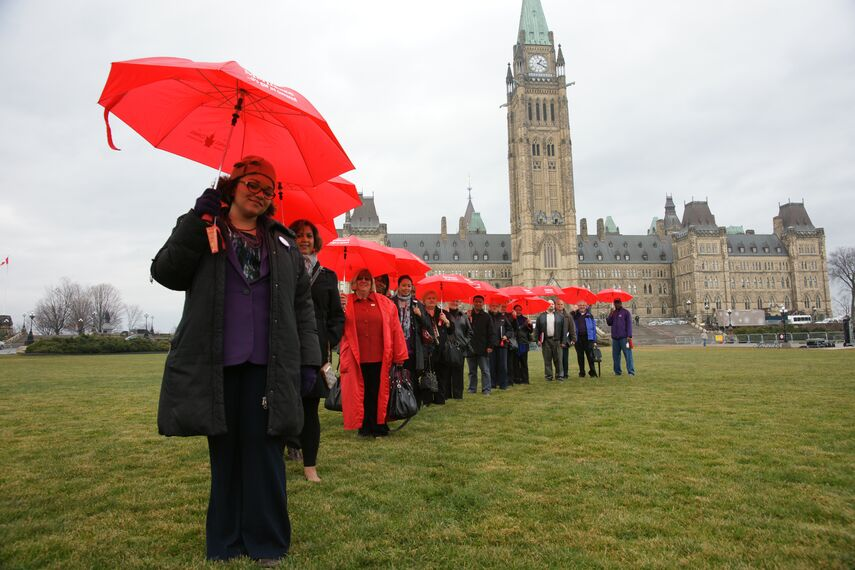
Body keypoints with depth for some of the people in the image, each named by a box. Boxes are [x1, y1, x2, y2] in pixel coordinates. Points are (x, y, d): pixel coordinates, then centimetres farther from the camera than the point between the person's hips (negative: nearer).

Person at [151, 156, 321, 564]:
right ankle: (225, 543, 21)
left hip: (267, 365, 1)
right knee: (224, 452, 7)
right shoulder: (199, 230, 10)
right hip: (215, 364, -1)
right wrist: (198, 221, -13)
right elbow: (165, 274, -5)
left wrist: (309, 358, 4)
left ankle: (267, 543, 14)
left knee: (264, 452, 2)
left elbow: (302, 304, 12)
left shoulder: (283, 242, 14)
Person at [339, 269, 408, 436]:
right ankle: (365, 427, 18)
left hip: (380, 359, 0)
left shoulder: (385, 303, 7)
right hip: (355, 360, 0)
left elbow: (395, 330, 5)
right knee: (360, 393, 6)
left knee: (379, 392, 6)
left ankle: (379, 426, 19)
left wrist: (399, 356, 1)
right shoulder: (345, 303, 7)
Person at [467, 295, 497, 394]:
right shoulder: (467, 316, 6)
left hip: (483, 349, -2)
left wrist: (490, 345, -8)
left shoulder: (487, 316, 3)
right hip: (470, 348, 2)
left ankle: (486, 389, 4)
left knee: (485, 370, 0)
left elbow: (491, 333, 1)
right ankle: (472, 389, 18)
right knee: (472, 371, 11)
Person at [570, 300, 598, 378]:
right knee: (580, 356, 6)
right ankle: (582, 372, 13)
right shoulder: (575, 315, 12)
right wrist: (574, 311, -5)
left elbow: (594, 328, 9)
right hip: (578, 338, 1)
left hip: (588, 338, -1)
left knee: (590, 356, -3)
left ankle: (592, 372, 5)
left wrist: (594, 340, 2)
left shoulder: (589, 316, 10)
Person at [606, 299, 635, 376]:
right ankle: (617, 371, 16)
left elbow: (629, 324, -6)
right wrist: (610, 315, -4)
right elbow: (609, 323, 12)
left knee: (628, 355, -9)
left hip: (624, 338, -5)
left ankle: (631, 371, -8)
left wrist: (629, 336, -13)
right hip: (615, 338, 6)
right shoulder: (613, 313, 15)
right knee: (615, 355, 9)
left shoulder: (626, 312, 0)